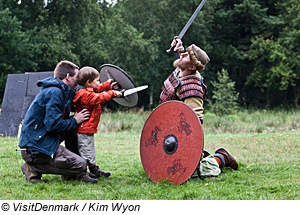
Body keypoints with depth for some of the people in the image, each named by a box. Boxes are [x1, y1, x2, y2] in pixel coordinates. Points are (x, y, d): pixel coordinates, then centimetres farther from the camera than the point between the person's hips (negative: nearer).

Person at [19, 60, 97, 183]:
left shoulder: (59, 91, 18)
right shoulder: (54, 92, -15)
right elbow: (53, 125, -21)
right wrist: (74, 121, -5)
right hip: (36, 147, -11)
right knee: (79, 165, -16)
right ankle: (33, 169, -10)